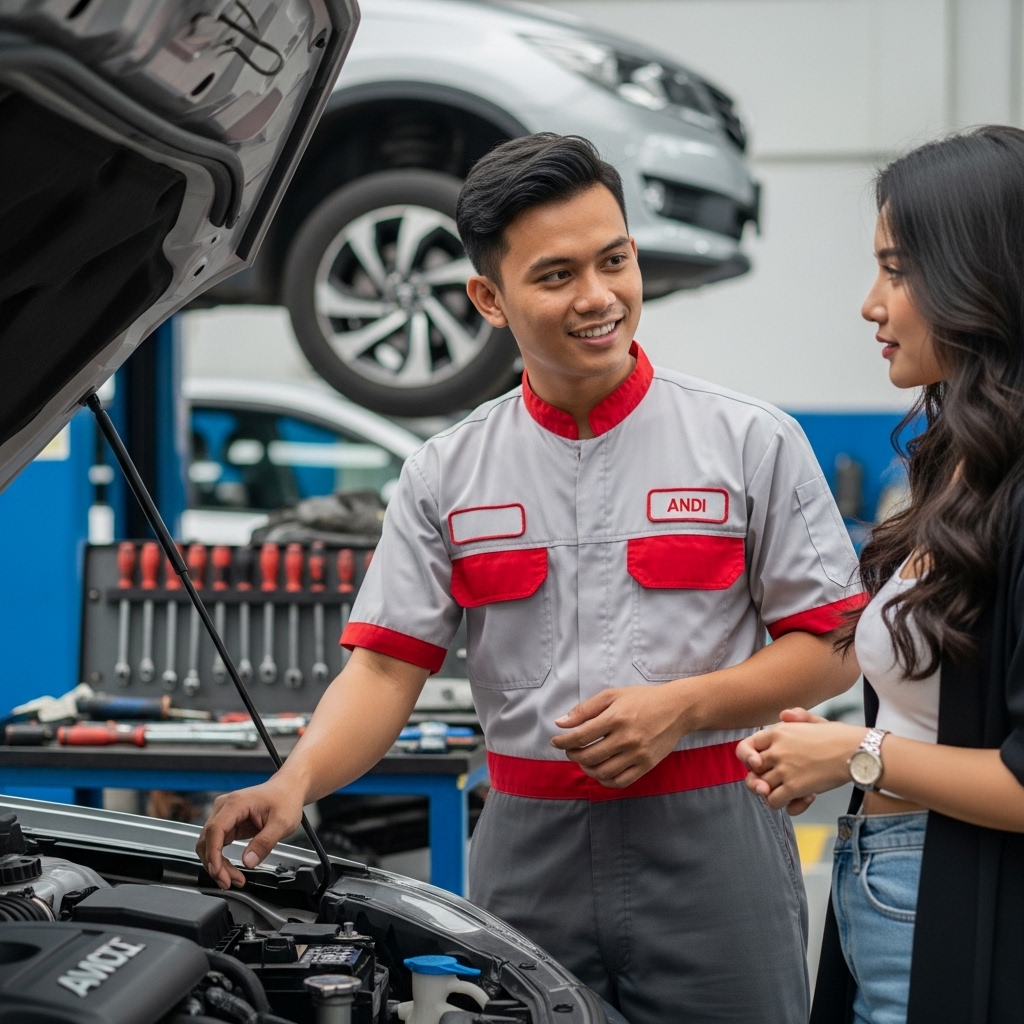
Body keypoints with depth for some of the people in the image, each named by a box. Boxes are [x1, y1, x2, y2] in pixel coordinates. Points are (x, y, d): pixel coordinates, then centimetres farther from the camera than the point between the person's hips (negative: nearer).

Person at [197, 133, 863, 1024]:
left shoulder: (752, 443, 0)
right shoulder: (445, 473, 6)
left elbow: (830, 650, -1)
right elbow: (386, 666, 1)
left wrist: (682, 705, -15)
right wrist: (295, 782, -17)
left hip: (708, 836, -2)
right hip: (528, 844, 2)